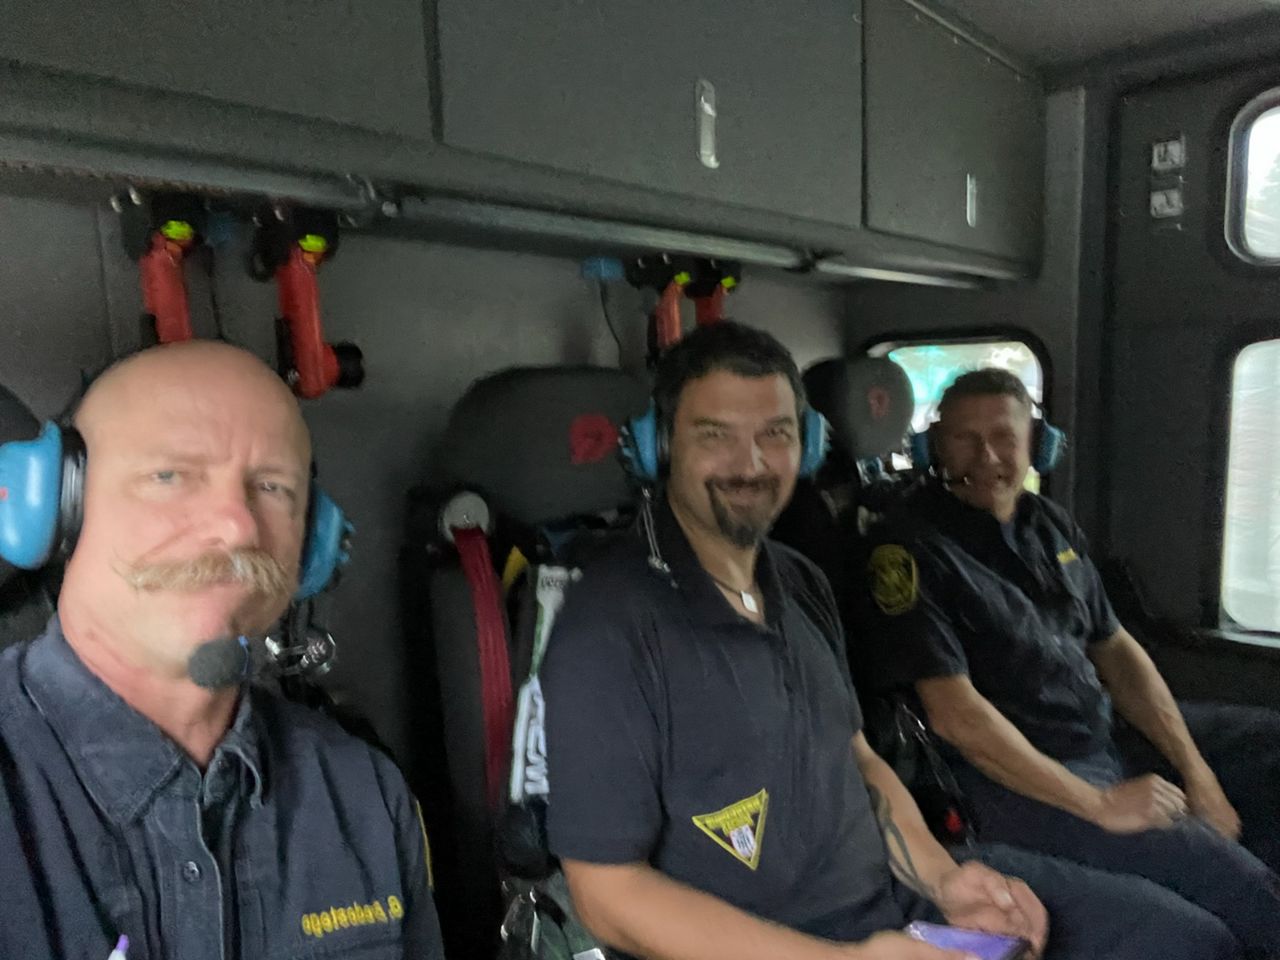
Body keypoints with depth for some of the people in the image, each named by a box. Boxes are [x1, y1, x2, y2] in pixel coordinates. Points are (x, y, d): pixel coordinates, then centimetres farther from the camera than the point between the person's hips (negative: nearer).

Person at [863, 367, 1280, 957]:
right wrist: (1099, 805, -18)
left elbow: (1114, 649, 14)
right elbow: (956, 714, -20)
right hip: (1009, 776, -8)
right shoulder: (914, 548, -15)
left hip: (1105, 734, 9)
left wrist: (1195, 770, 4)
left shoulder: (1050, 524, 9)